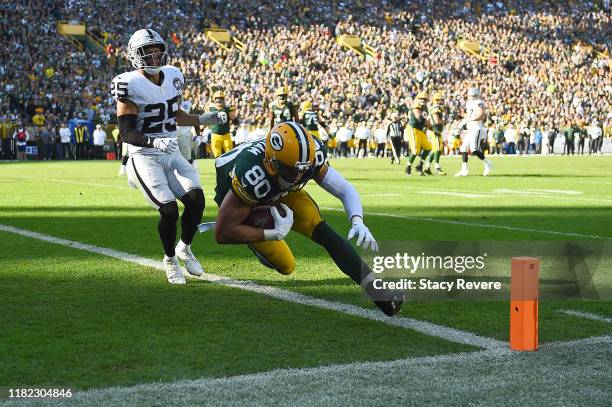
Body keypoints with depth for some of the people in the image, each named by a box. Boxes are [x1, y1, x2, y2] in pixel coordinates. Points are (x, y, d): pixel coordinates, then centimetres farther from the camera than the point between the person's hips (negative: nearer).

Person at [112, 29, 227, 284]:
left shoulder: (172, 77, 7)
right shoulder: (131, 85, -14)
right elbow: (126, 132, -16)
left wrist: (203, 120, 11)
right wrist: (154, 141, -32)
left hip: (172, 153, 6)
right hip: (145, 157, -6)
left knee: (196, 199, -16)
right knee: (169, 210, -19)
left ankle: (184, 248, 11)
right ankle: (170, 259, 9)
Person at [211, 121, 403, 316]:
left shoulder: (311, 156, -31)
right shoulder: (252, 177, -44)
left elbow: (345, 190, -20)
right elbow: (223, 233, -38)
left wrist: (357, 222, -40)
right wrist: (277, 233, -35)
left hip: (280, 192, 4)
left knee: (322, 231, -16)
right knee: (285, 266, -8)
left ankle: (376, 287, -12)